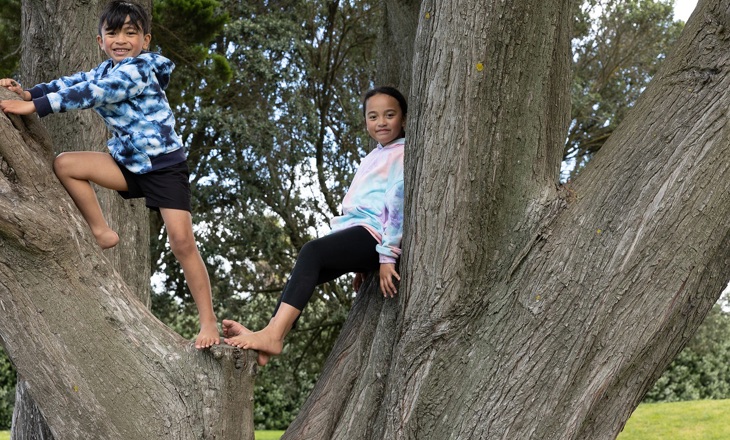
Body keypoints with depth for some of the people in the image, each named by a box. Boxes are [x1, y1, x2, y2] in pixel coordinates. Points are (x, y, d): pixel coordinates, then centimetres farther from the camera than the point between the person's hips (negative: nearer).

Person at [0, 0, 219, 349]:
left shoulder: (138, 69, -19)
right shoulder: (106, 71, 8)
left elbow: (88, 95, -28)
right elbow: (74, 83, -1)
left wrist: (33, 106, -32)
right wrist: (28, 92, -18)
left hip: (164, 165, -7)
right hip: (128, 163, 7)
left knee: (182, 242, -13)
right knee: (65, 164, -10)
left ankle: (209, 323, -5)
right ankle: (102, 233, 3)